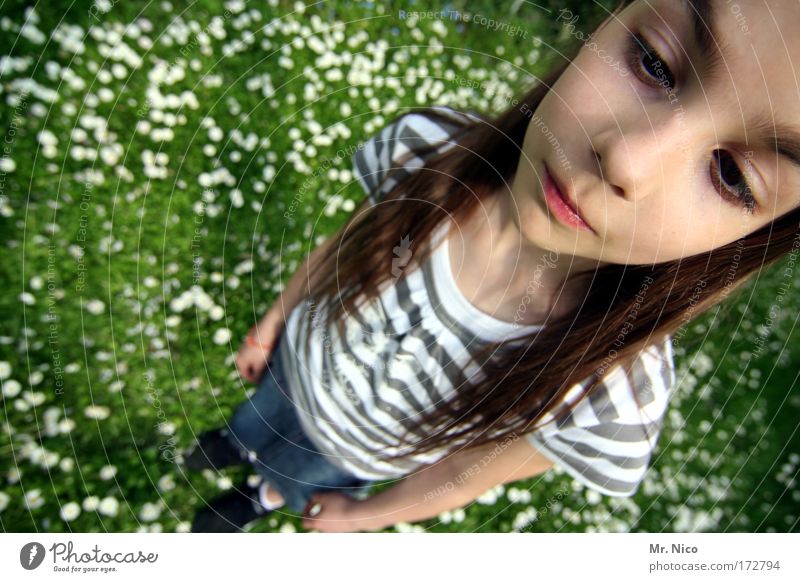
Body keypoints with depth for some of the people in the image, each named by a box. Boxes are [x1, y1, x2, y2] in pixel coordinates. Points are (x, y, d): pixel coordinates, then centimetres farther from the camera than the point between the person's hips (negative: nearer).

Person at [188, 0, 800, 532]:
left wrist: (364, 514, -3)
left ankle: (256, 502, 72)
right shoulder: (429, 144, -33)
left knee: (286, 484, 34)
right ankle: (238, 445, 75)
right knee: (251, 427, 37)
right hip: (293, 359, 2)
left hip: (344, 456, -1)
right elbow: (345, 247, -11)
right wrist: (275, 318, 5)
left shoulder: (609, 398, -40)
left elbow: (468, 473, -21)